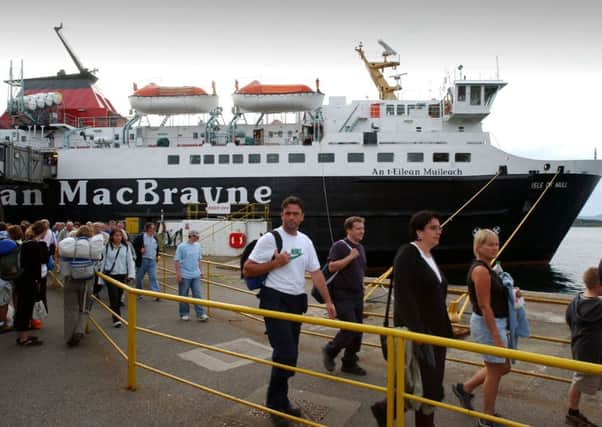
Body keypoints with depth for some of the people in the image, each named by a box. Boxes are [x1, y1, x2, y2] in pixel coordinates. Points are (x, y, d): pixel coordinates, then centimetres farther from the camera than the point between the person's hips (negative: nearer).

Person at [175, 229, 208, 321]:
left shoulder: (198, 246, 7)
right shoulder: (181, 246, -10)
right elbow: (177, 261, -9)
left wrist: (200, 270, 15)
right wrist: (178, 274, -12)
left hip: (196, 275, 4)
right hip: (184, 276, -4)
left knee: (197, 295, 2)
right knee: (183, 296, 7)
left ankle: (201, 314, 4)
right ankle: (184, 314, 19)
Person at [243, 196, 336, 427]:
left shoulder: (306, 241, 8)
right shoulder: (269, 238, -10)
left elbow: (316, 273, 10)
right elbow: (247, 270, -9)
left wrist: (328, 301, 5)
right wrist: (274, 263, -18)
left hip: (297, 301, 7)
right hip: (275, 300, -6)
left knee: (290, 354, 14)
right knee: (286, 353, -11)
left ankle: (280, 400, 31)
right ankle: (275, 404, 9)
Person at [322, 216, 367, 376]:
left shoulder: (360, 248, 15)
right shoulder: (339, 246, -10)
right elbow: (332, 267, -20)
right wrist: (350, 257, -22)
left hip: (357, 295, 8)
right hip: (343, 295, -8)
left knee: (358, 330, 7)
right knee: (350, 328, -11)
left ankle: (349, 363, 19)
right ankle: (329, 351, 12)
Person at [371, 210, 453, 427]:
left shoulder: (429, 257, 12)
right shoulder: (407, 255, -15)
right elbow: (403, 297, -23)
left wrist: (445, 330, 15)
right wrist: (417, 332, -27)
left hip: (435, 331, 9)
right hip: (417, 332, -9)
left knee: (433, 386, 13)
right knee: (427, 388, -2)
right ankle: (385, 409, 18)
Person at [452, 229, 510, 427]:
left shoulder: (485, 268, 9)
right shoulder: (481, 270, -21)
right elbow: (485, 307, -23)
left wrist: (510, 295, 8)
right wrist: (497, 337, -22)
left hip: (495, 323, 10)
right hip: (488, 325, -10)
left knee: (502, 367, 21)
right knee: (495, 370, 5)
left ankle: (465, 388, 32)